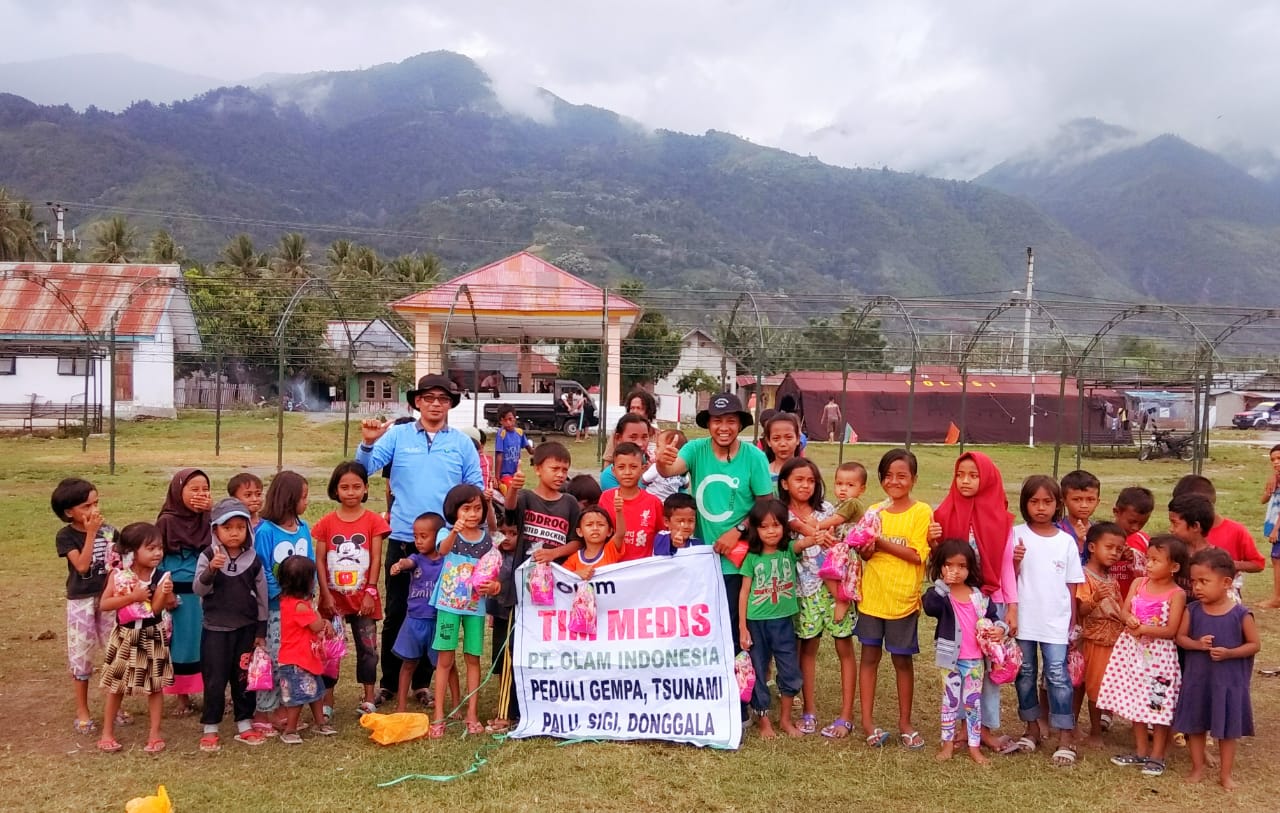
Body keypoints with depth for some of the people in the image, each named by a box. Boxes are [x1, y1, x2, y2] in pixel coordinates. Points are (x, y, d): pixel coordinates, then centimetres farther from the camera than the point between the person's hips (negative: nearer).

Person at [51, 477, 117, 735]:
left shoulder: (108, 530, 0)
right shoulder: (66, 536, -9)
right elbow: (82, 565, -21)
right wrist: (91, 533, -21)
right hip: (81, 601, -3)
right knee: (81, 655, 6)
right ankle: (82, 712, 19)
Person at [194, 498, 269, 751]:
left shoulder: (254, 559, -1)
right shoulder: (208, 556, -6)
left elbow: (261, 596, 4)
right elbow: (198, 590, -13)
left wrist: (261, 630, 5)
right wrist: (210, 570, -32)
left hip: (246, 628, 2)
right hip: (215, 628, -2)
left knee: (244, 678, 10)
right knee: (215, 680, 2)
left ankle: (244, 725, 21)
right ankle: (210, 729, 14)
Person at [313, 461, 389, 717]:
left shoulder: (373, 520, -3)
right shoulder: (327, 522, 0)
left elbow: (376, 559, -4)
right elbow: (319, 560, -1)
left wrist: (370, 592, -9)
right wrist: (326, 594, -8)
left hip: (363, 597, -1)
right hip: (333, 597, 1)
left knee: (368, 647, 6)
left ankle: (368, 699, 17)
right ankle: (327, 700, 18)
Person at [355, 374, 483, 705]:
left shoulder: (463, 443, 5)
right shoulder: (397, 435, 2)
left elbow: (476, 488, 6)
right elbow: (365, 467, -5)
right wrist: (367, 443, -24)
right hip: (402, 539, -1)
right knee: (396, 612, 5)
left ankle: (424, 682, 22)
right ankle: (389, 682, 18)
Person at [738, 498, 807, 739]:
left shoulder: (789, 550, -3)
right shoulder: (752, 557, -5)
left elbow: (805, 542, -25)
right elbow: (744, 592, -3)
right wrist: (742, 627, -6)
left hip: (783, 621, 1)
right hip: (756, 623, -1)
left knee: (790, 672, 8)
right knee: (758, 673, 8)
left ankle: (785, 719, 28)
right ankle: (764, 721, 25)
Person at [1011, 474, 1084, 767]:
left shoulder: (1066, 541, 0)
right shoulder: (1017, 535, -3)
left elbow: (1072, 586, 6)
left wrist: (1072, 622, 5)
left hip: (1056, 622, -1)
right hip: (1024, 619, 1)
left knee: (1058, 675, -3)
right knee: (1025, 674, 11)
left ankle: (1065, 736, 5)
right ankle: (1032, 727, 26)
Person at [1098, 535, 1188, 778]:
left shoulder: (1176, 594, -10)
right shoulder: (1139, 583, 4)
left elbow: (1170, 630, -14)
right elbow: (1125, 611, 0)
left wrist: (1144, 629, -19)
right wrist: (1131, 621, -20)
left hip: (1159, 653, -5)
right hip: (1133, 649, 5)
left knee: (1159, 704, 2)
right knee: (1135, 700, 13)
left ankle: (1157, 756, 17)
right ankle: (1140, 751, 27)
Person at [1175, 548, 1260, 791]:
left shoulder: (1241, 614, -13)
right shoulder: (1192, 610, -6)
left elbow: (1254, 644, -6)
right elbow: (1180, 637, 1)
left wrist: (1229, 653, -20)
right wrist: (1197, 644, -19)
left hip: (1229, 679, -2)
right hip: (1197, 678, 2)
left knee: (1228, 727, 12)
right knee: (1195, 724, 13)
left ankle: (1225, 773, 27)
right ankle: (1197, 767, 31)